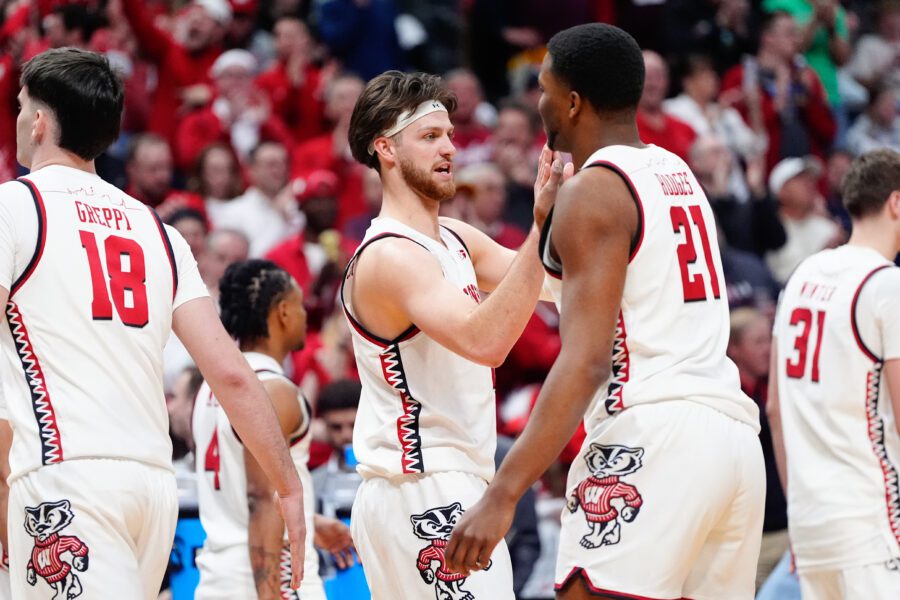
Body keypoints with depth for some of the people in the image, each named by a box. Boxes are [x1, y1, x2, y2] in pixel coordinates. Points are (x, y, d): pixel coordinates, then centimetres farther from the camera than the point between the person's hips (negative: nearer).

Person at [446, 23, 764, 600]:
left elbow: (586, 361, -17)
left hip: (651, 436, -9)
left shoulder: (594, 191, -7)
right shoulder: (679, 174, 19)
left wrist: (501, 496, -22)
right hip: (734, 429, 9)